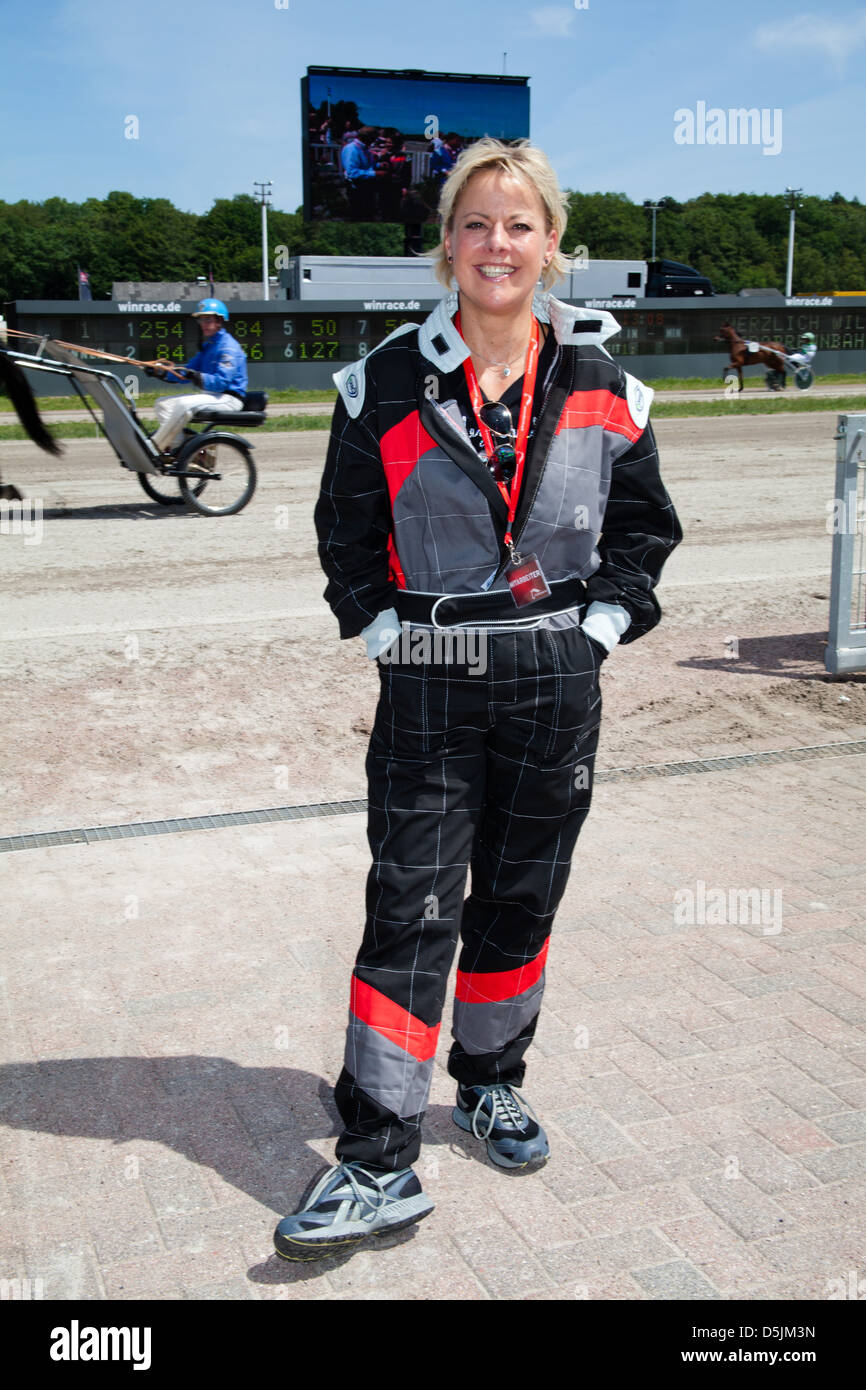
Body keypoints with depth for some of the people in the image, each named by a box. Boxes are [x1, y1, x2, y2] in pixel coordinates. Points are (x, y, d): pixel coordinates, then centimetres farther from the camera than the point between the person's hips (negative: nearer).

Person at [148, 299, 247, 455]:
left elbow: (222, 382, -24)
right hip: (210, 395, 11)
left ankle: (153, 449, -26)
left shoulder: (228, 347, -12)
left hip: (229, 399, -10)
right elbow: (188, 371, 16)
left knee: (184, 404, -33)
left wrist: (197, 377, -36)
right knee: (163, 403, 6)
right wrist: (162, 372, 1)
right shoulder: (207, 345, 18)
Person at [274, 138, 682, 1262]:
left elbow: (643, 524, 12)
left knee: (521, 898, 13)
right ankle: (379, 1165, 3)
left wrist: (605, 619, 1)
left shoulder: (601, 385, 3)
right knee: (410, 910, -4)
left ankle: (492, 1085, 35)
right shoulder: (388, 382, -1)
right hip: (429, 685, -2)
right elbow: (347, 525, 7)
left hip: (558, 681, 2)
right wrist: (381, 625, -2)